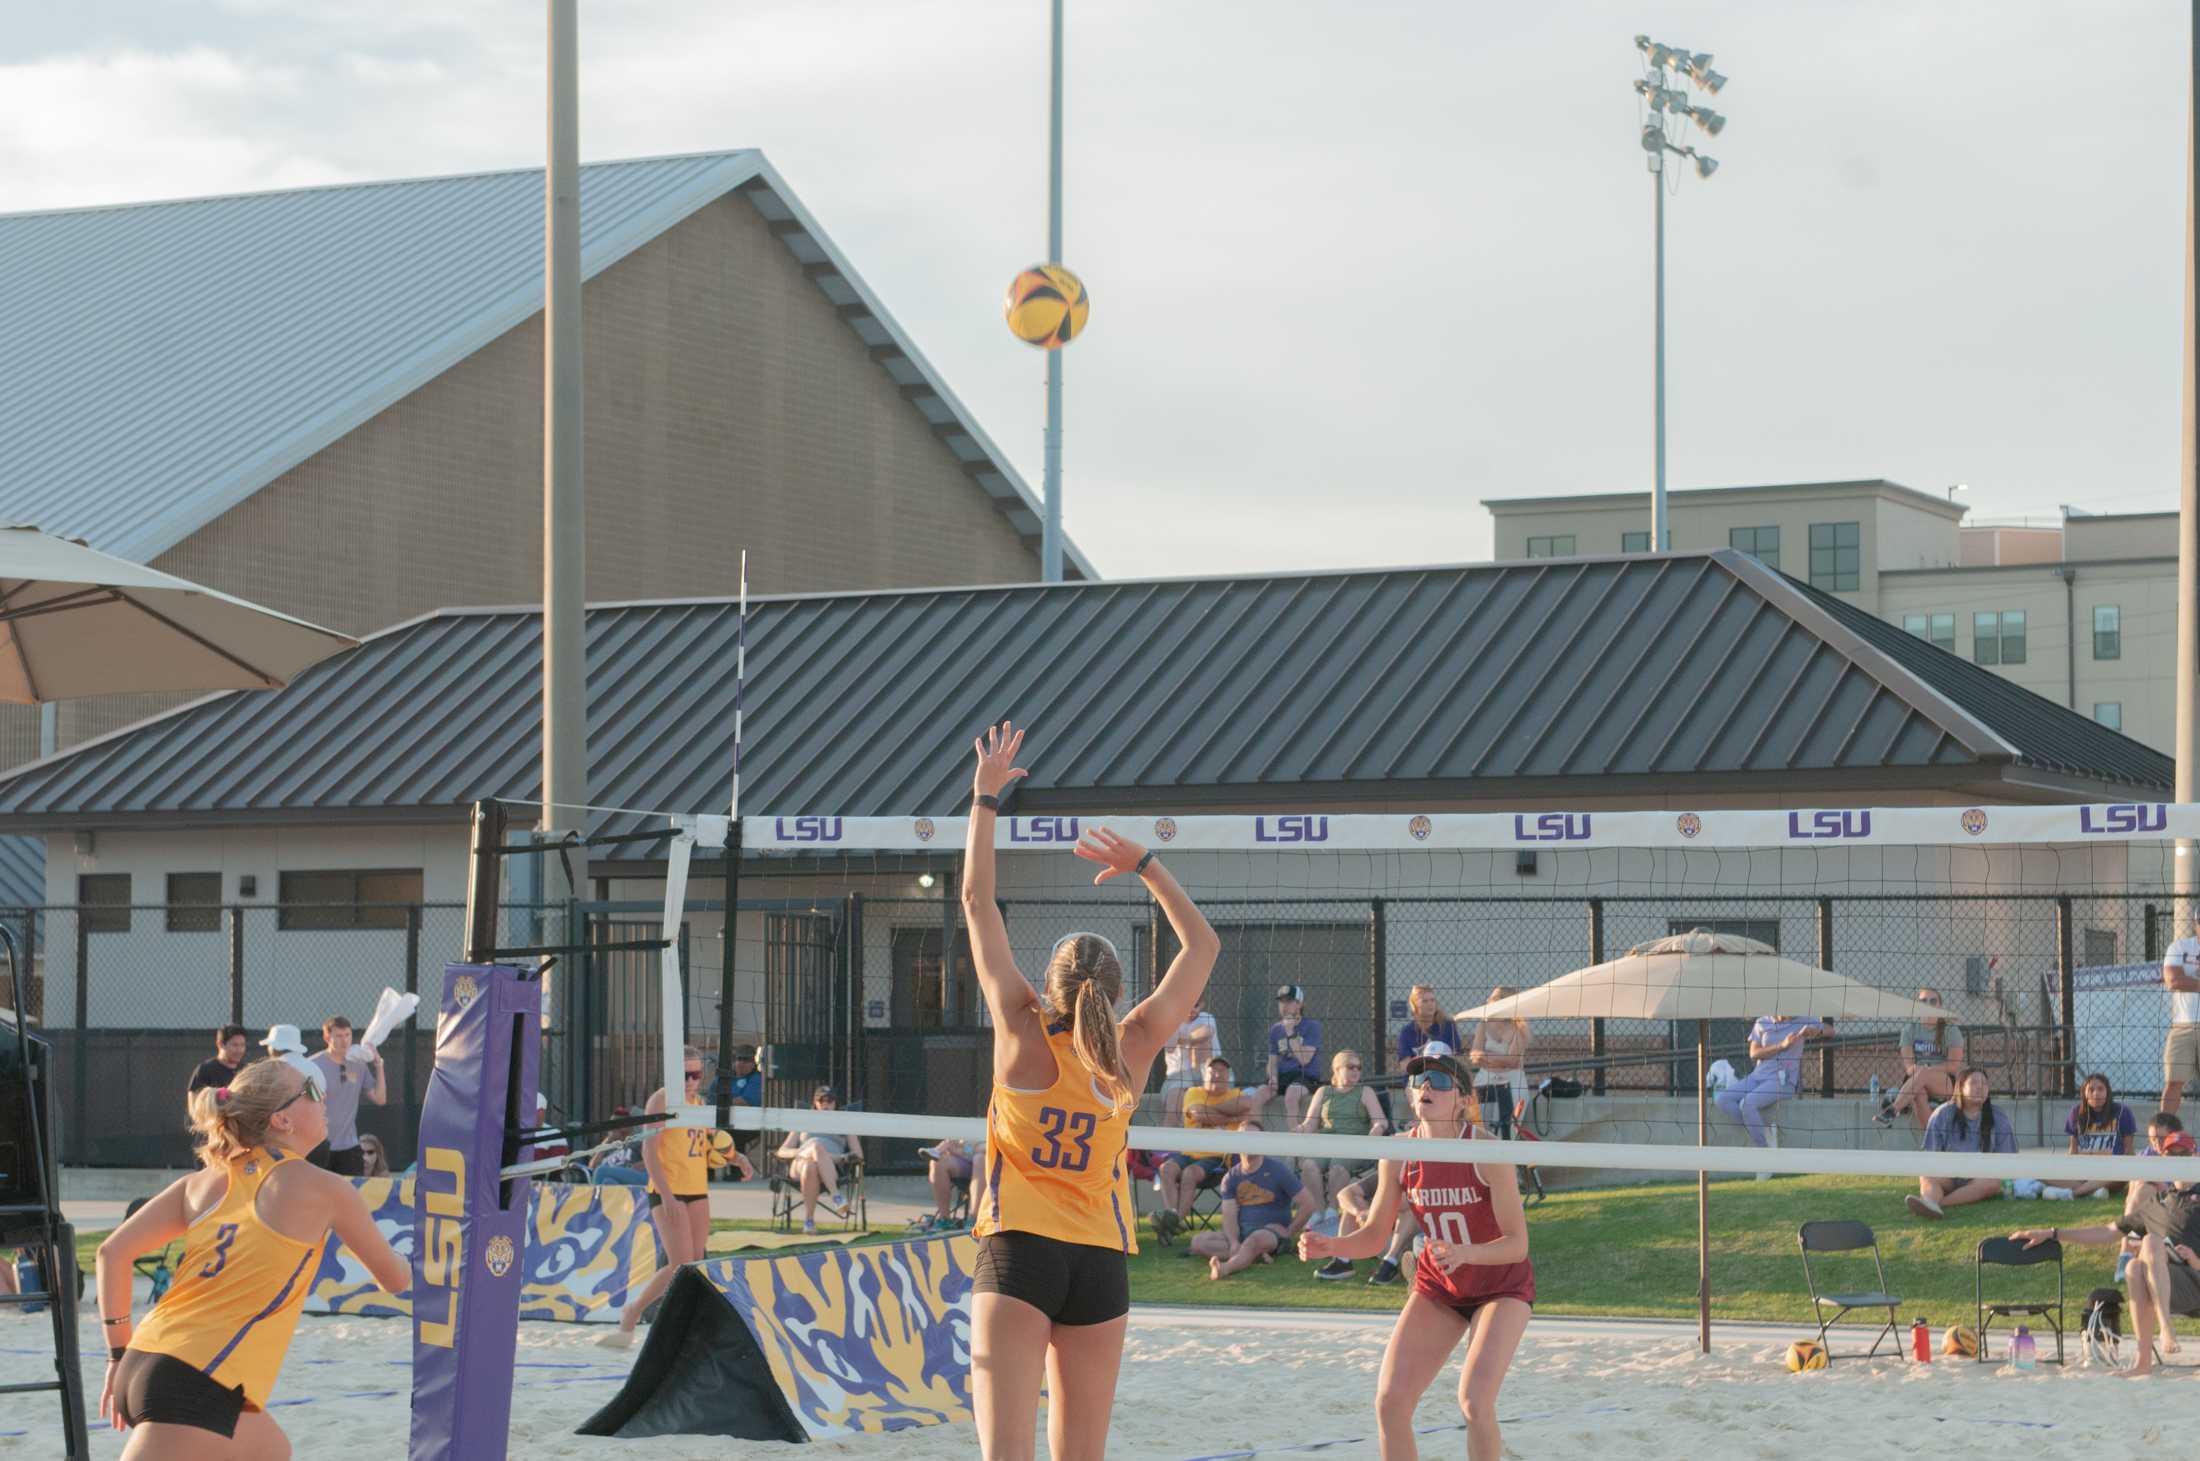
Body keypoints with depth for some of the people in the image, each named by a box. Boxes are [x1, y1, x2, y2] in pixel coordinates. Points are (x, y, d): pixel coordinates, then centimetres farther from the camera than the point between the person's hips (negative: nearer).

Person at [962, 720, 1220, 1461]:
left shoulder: (1023, 1034, -4)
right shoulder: (1133, 1051, 1)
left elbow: (977, 903, 2)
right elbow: (1201, 945, 14)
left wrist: (986, 796, 8)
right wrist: (1144, 866, 17)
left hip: (1018, 1253, -3)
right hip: (1101, 1262, 3)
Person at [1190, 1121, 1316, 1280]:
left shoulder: (1277, 1171, -2)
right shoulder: (1231, 1178, 9)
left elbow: (1308, 1204, -4)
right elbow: (1229, 1215, -2)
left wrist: (1288, 1233, -7)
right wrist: (1234, 1243, -21)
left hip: (1274, 1231, -5)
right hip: (1242, 1234, 5)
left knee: (1256, 1239, -41)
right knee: (1199, 1242, -18)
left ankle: (1226, 1268, -68)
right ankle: (1256, 1256, -30)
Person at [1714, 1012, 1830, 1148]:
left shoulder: (1801, 1020, 2)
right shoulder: (1762, 1023, 7)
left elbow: (1830, 1030, 6)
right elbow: (1754, 1054, -2)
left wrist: (1815, 1030, -17)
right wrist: (1782, 1045, -16)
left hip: (1783, 1080, -5)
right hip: (1758, 1076, 5)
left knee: (1747, 1103, -30)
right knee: (1722, 1099, -18)